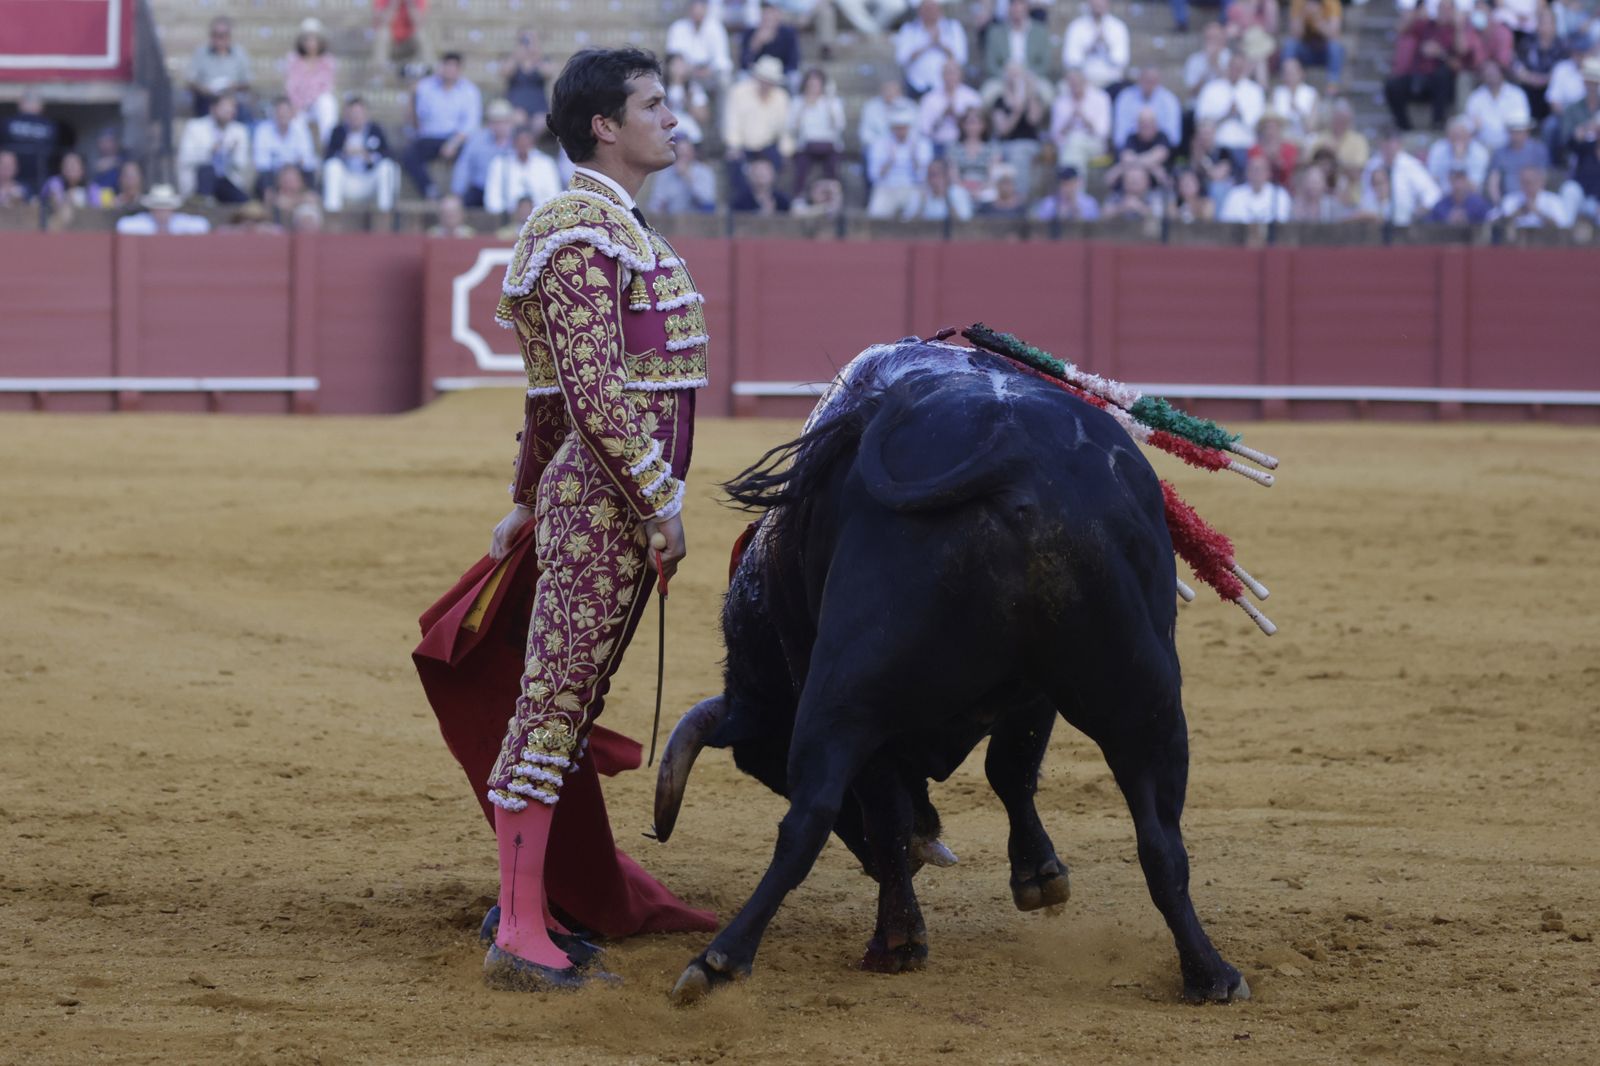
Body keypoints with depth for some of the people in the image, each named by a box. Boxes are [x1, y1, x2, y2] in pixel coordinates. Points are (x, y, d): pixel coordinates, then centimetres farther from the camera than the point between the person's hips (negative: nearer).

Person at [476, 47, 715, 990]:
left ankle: (525, 905, 19)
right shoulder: (582, 235, -14)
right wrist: (661, 500, -20)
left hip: (623, 500, 10)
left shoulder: (620, 230, 19)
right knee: (555, 704, -9)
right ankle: (519, 936, -9)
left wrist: (527, 502, 30)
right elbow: (593, 391, -20)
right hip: (606, 498, -10)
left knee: (572, 706, 13)